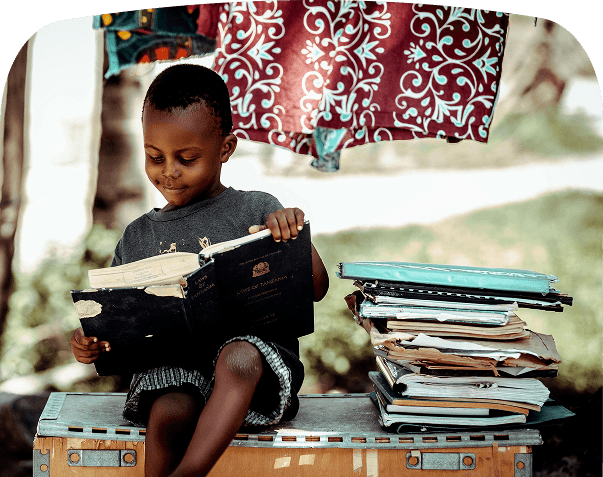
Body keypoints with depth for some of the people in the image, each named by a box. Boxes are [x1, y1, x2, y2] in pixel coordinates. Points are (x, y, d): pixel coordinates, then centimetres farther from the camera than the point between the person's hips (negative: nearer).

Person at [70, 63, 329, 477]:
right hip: (168, 368, 2)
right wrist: (92, 344, -2)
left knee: (239, 357, -37)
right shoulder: (138, 237, 17)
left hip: (257, 358, -2)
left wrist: (298, 235, -13)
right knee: (169, 414, -33)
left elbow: (317, 290, 4)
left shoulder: (257, 211, 8)